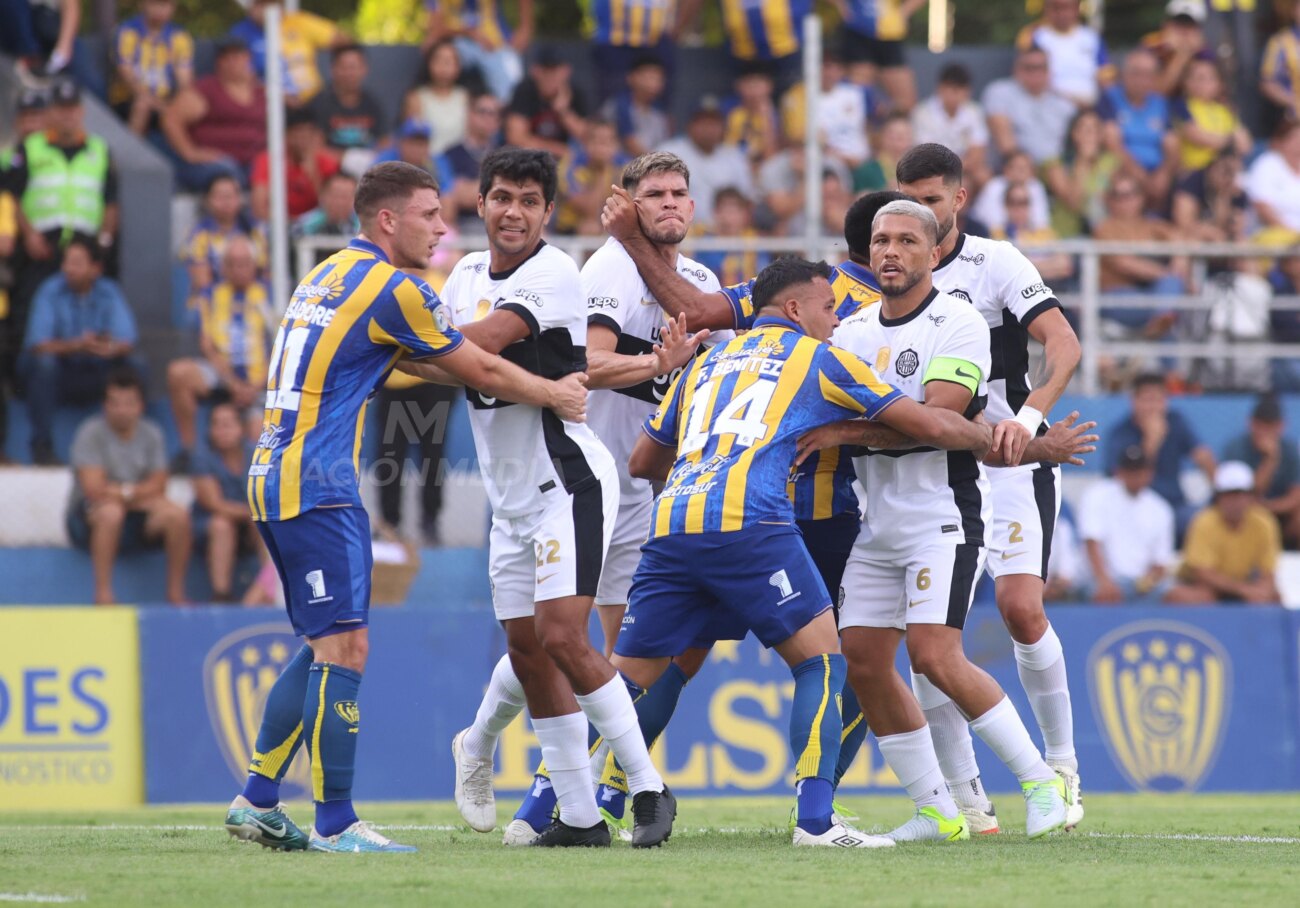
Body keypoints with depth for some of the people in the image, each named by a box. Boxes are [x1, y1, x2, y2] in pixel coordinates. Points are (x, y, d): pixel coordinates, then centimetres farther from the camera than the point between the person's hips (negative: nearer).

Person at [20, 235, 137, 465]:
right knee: (43, 361, -34)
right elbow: (36, 343, -23)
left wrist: (109, 348, -42)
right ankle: (41, 445, -25)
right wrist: (74, 346, -42)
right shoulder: (51, 291, -12)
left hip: (95, 375, 2)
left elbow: (127, 341, -17)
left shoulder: (110, 293, -5)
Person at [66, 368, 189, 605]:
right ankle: (103, 596, -35)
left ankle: (176, 593, -11)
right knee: (111, 512, -38)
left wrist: (121, 493, -18)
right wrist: (140, 491, -9)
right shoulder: (91, 433, -11)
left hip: (135, 517, 4)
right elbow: (94, 490, -19)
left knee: (177, 515, -21)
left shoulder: (151, 434, 3)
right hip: (88, 517, -4)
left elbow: (158, 487, -3)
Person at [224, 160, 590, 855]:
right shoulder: (391, 288, -10)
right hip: (317, 485, -10)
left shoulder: (329, 275, 18)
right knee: (344, 649, -10)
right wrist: (556, 394, 14)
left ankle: (256, 801, 17)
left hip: (276, 478, 10)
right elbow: (483, 373, -3)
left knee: (325, 647, 15)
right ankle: (334, 824, -10)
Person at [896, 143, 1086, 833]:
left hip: (1010, 462, -4)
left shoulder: (995, 263, -6)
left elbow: (1064, 344, -18)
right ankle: (964, 796, 0)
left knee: (1021, 609, -17)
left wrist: (1028, 415, -34)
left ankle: (1062, 767, 2)